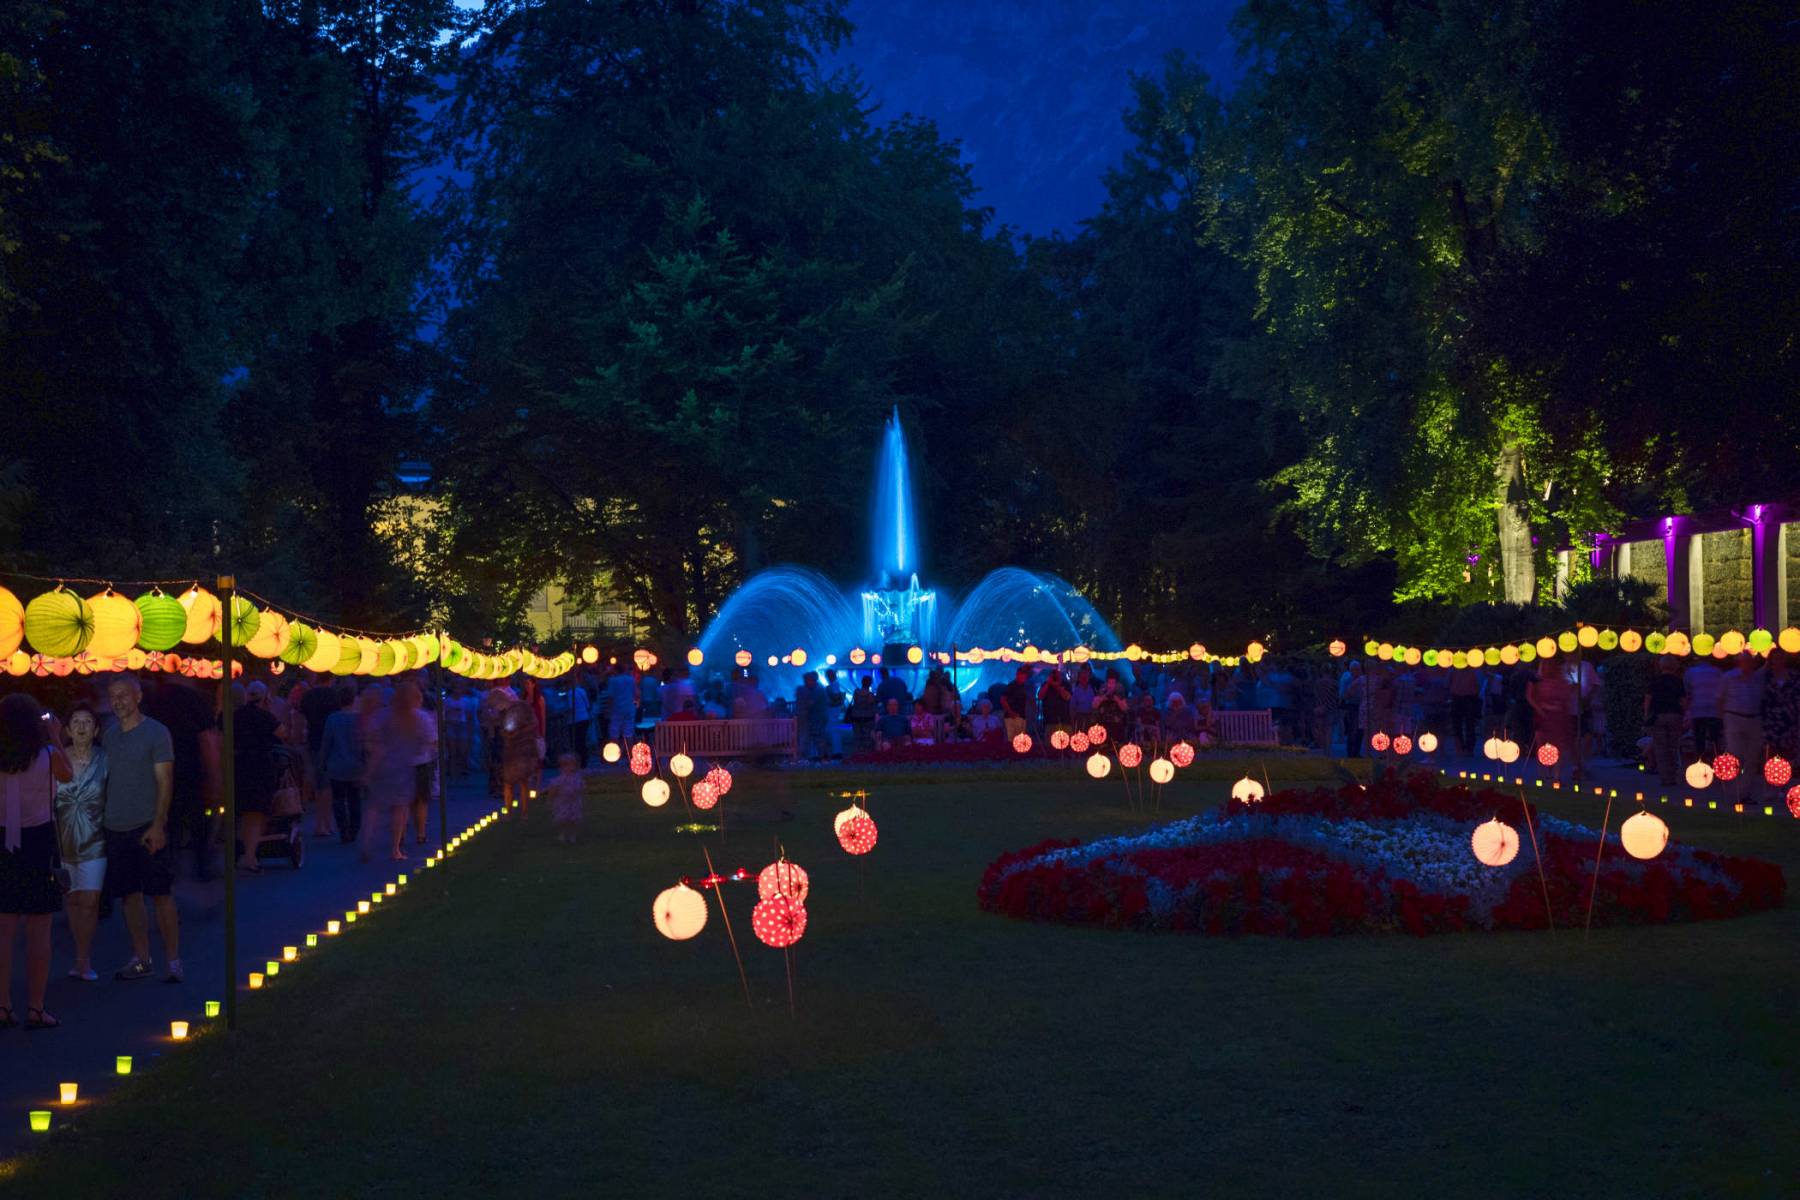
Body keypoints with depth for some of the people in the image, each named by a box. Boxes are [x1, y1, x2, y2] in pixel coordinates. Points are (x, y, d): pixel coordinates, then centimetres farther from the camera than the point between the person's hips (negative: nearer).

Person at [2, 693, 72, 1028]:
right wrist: (56, 738, 21)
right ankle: (35, 1009, 4)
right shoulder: (48, 756, -9)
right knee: (39, 930, 3)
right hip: (38, 841, -2)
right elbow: (68, 775, 10)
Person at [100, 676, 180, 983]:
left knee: (160, 894, -5)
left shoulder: (156, 733, -5)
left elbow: (165, 781, -8)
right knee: (129, 895, 8)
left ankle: (172, 960, 0)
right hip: (115, 828, 5)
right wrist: (99, 819, 8)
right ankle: (141, 959, 16)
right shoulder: (108, 736, 12)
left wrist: (157, 825, -16)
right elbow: (105, 780, 16)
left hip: (147, 828, -5)